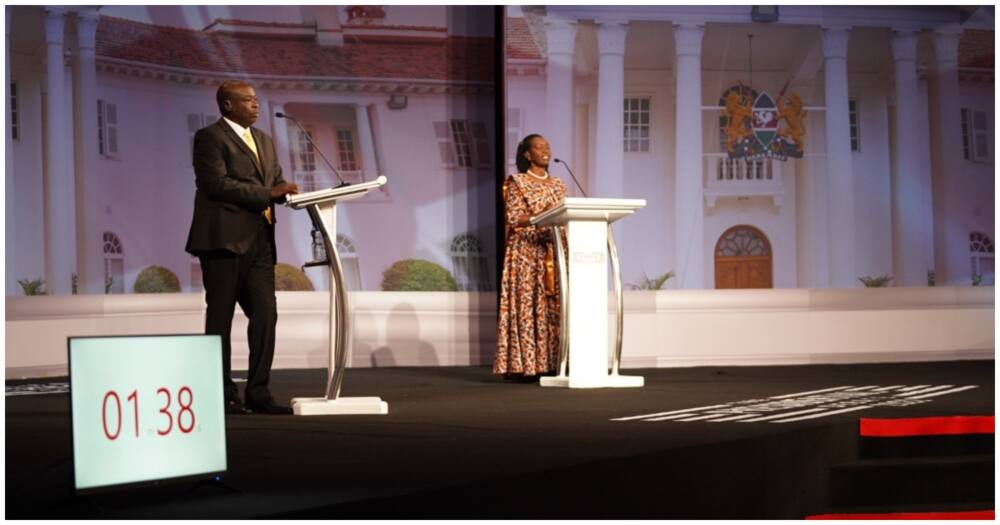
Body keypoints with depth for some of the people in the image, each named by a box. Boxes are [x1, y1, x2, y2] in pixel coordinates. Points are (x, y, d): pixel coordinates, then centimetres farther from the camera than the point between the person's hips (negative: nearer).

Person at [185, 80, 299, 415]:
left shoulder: (264, 141, 21)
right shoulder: (210, 137, -4)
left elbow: (275, 180, 20)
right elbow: (217, 183, -16)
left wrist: (287, 191, -5)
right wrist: (267, 194, -18)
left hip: (259, 241, 7)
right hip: (225, 239, -7)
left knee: (265, 315, 2)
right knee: (220, 318, -1)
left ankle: (258, 393, 7)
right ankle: (222, 395, 3)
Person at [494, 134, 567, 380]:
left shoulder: (558, 185, 18)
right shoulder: (517, 183, 1)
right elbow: (512, 221, -8)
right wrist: (539, 216, -20)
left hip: (554, 254, 5)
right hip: (526, 253, -5)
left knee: (554, 307, -1)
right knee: (527, 306, -9)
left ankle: (551, 363, 1)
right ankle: (523, 365, -8)